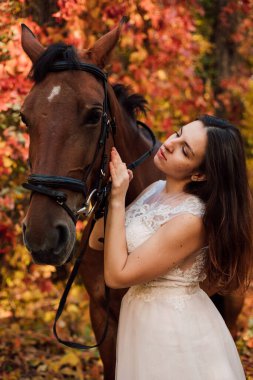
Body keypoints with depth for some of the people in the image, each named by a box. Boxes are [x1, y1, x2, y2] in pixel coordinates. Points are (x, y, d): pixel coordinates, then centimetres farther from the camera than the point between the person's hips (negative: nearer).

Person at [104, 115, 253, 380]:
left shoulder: (190, 219, -27)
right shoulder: (155, 190, 0)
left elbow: (117, 275, -23)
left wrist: (117, 198, -24)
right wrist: (115, 187, -10)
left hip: (172, 328, -8)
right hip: (142, 318, 8)